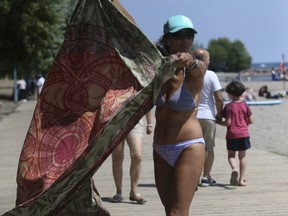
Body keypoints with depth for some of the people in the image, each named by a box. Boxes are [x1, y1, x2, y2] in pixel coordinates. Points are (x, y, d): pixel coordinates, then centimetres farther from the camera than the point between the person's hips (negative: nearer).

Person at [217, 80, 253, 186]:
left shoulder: (229, 106, -9)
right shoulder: (244, 105, 3)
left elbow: (228, 123, -12)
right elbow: (250, 121, 6)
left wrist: (218, 122, 4)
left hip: (232, 135, -3)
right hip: (243, 133, 3)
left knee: (231, 155, 11)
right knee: (242, 156, 9)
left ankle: (234, 168, -20)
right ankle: (241, 179, 6)